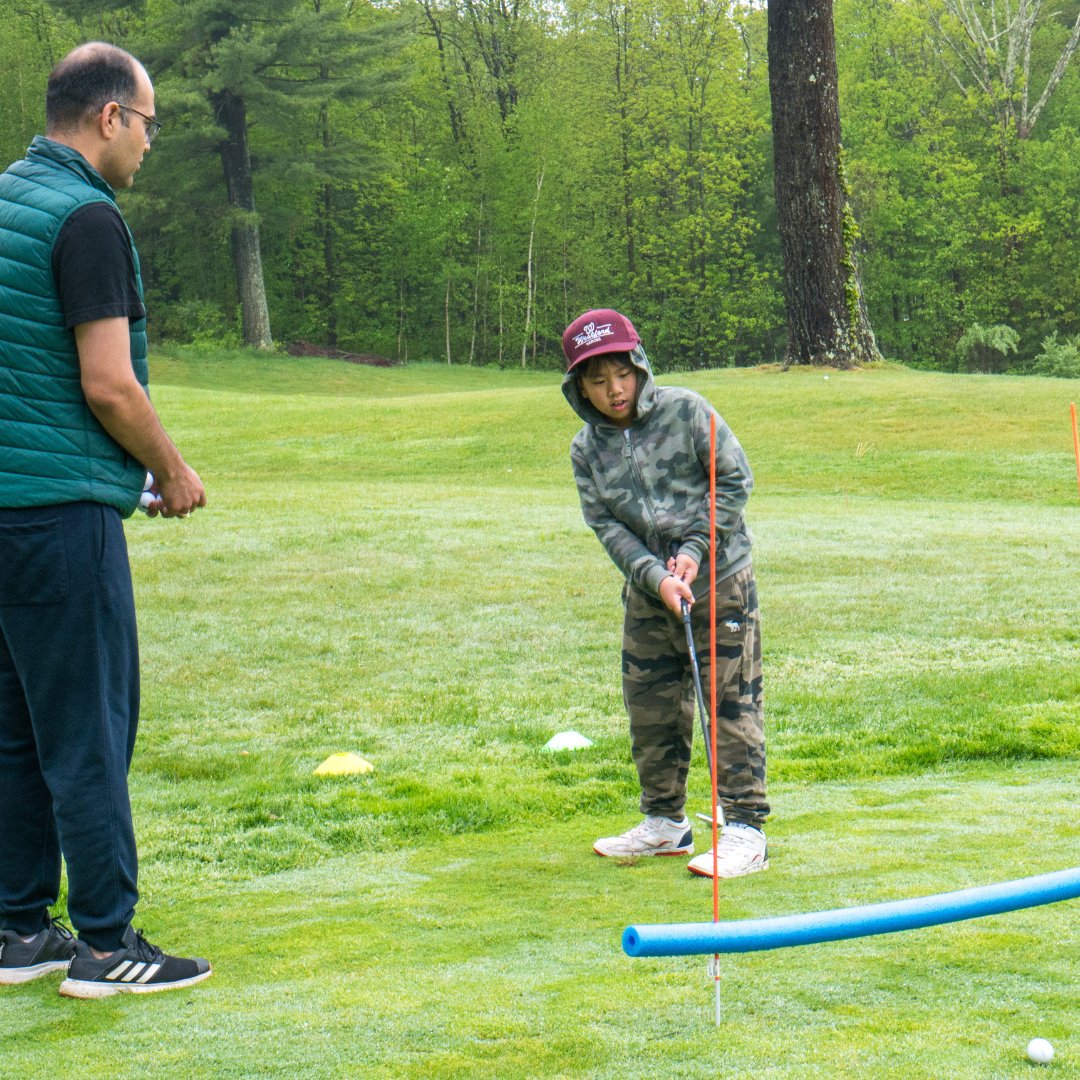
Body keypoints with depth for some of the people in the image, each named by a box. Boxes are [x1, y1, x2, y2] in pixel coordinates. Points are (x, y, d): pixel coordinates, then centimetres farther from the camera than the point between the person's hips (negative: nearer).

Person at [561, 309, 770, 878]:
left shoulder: (685, 410, -8)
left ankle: (745, 828, -1)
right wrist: (655, 577, -16)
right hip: (646, 591, 5)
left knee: (731, 703, -5)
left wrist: (695, 548, -13)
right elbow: (607, 526, -2)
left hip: (719, 580, -5)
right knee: (650, 708, 11)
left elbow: (735, 479, -7)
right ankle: (666, 823, 26)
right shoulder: (587, 448, 3)